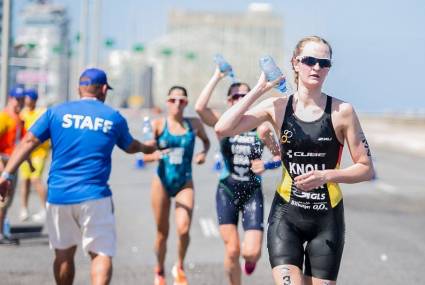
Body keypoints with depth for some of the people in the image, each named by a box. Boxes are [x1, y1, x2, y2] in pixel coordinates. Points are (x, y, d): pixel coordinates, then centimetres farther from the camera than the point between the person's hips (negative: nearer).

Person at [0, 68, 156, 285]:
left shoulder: (57, 112, 6)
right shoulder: (114, 118, 7)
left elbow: (28, 142, -2)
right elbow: (130, 147, 24)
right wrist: (147, 147, 46)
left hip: (58, 195, 2)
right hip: (94, 196, -2)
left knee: (63, 253, 16)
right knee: (102, 253, -2)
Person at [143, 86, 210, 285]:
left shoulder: (194, 124, 2)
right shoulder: (158, 124, -5)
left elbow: (206, 141, 22)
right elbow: (144, 155, -6)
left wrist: (204, 153, 2)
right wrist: (155, 155, -28)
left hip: (185, 183, 1)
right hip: (162, 181, -1)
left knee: (184, 229, -18)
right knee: (162, 233, 8)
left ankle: (179, 268, 9)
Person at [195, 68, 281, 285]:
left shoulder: (261, 128, -2)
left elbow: (280, 156, 9)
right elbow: (200, 107, -22)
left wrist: (266, 166, -12)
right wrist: (217, 77, -18)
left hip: (253, 193, 0)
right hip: (227, 193, 0)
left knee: (251, 252, -10)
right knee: (232, 250, -2)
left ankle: (250, 259, 28)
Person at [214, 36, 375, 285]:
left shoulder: (342, 111, -5)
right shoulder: (277, 107, -1)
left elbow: (366, 169, -2)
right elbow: (223, 128, -11)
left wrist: (326, 175, -17)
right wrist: (259, 89, -9)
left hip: (327, 218, 0)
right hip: (286, 216, 0)